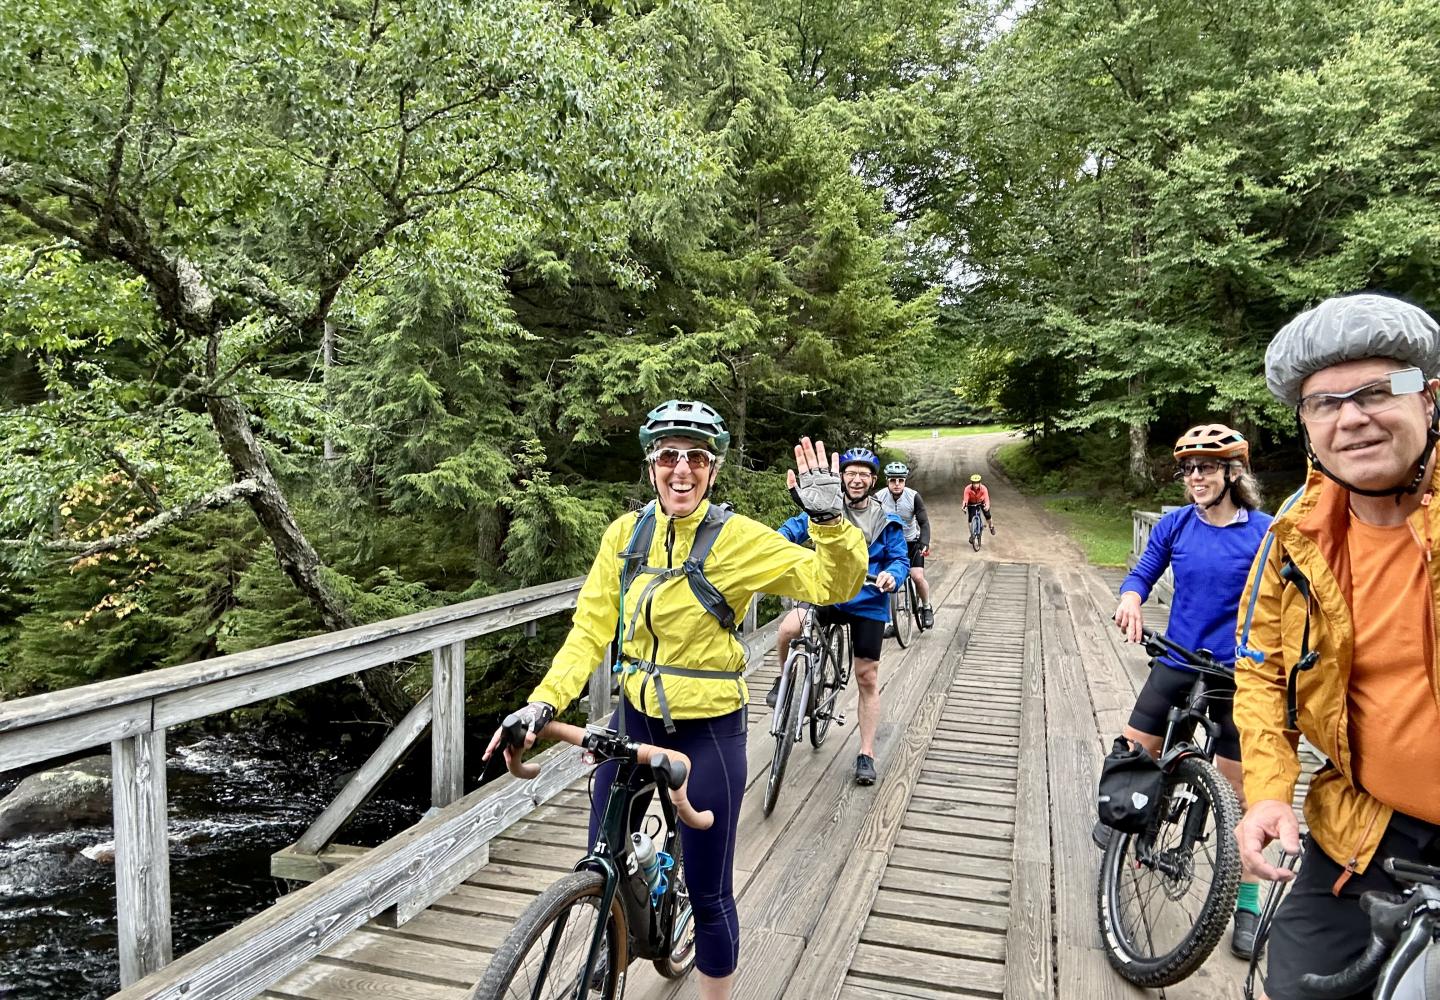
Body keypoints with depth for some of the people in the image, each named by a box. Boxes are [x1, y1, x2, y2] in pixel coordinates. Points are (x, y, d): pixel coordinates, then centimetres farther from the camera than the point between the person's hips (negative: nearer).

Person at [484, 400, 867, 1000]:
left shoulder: (738, 539, -14)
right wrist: (544, 702, -16)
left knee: (709, 893, 8)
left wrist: (828, 518, -32)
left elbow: (832, 584, -16)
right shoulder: (626, 533, -4)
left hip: (709, 730, -4)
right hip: (635, 717, 4)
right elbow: (591, 629, -5)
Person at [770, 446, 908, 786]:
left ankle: (866, 754, 15)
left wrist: (892, 575, -24)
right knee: (788, 627, -28)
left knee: (867, 678, 3)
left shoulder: (886, 522, -1)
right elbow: (798, 526, -9)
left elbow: (900, 559, -1)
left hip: (868, 604, 0)